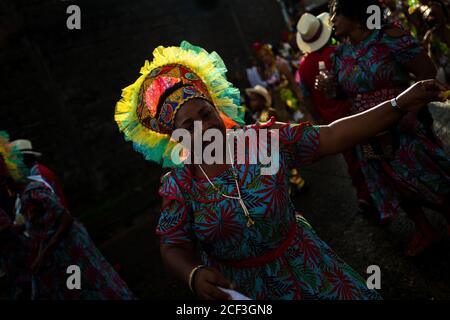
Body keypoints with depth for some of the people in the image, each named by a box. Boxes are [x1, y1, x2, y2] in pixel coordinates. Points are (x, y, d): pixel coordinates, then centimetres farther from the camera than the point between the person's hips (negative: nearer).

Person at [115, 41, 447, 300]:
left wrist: (399, 105, -20)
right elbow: (174, 247, -11)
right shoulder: (178, 186, -14)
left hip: (300, 259, 2)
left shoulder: (265, 140, -13)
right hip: (236, 285, -1)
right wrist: (195, 275, -33)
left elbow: (332, 137, -15)